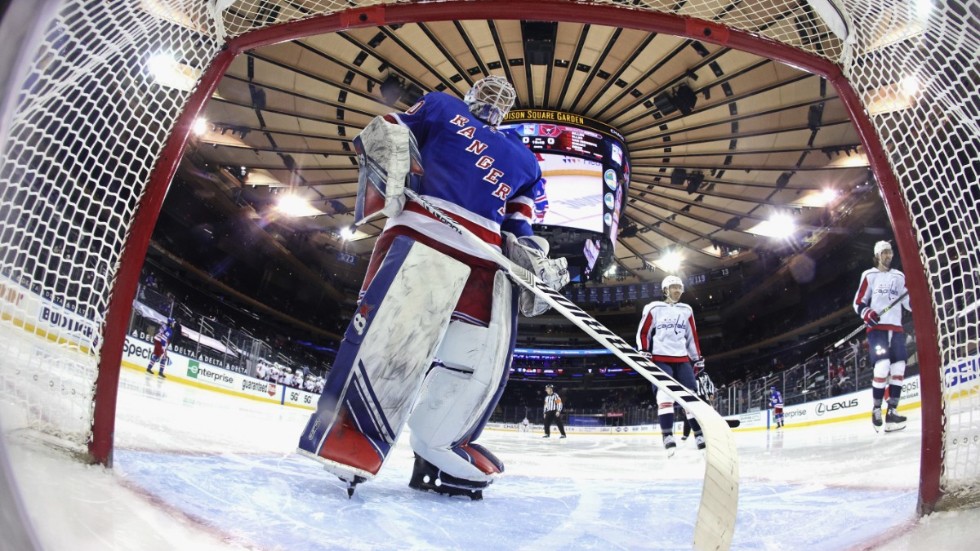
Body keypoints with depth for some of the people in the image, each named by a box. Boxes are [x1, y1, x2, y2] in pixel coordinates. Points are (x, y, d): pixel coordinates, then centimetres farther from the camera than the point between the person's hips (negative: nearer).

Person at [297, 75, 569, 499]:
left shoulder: (522, 159, 33)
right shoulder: (441, 108, 24)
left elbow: (519, 220, 23)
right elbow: (385, 131, 15)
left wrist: (534, 260, 5)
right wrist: (391, 165, -6)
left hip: (488, 256, 5)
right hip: (425, 227, -5)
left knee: (485, 356, -4)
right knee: (397, 325, -26)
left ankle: (439, 453, 8)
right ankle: (349, 429, -21)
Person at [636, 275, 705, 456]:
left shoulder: (686, 311, 14)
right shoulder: (654, 308, 1)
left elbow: (692, 336, 18)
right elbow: (642, 332, 3)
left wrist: (697, 358, 14)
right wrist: (643, 352, -10)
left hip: (682, 359, 4)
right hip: (660, 359, -4)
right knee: (665, 394, -20)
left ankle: (699, 434, 3)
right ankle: (667, 436, -23)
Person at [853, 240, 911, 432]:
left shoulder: (899, 276, 19)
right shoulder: (869, 275, 5)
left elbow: (909, 302, 19)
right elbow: (858, 303, 2)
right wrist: (867, 313, -17)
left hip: (896, 329, 5)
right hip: (877, 328, -5)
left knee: (898, 368, -3)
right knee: (882, 366, -20)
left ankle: (892, 411, -1)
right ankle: (876, 409, -10)